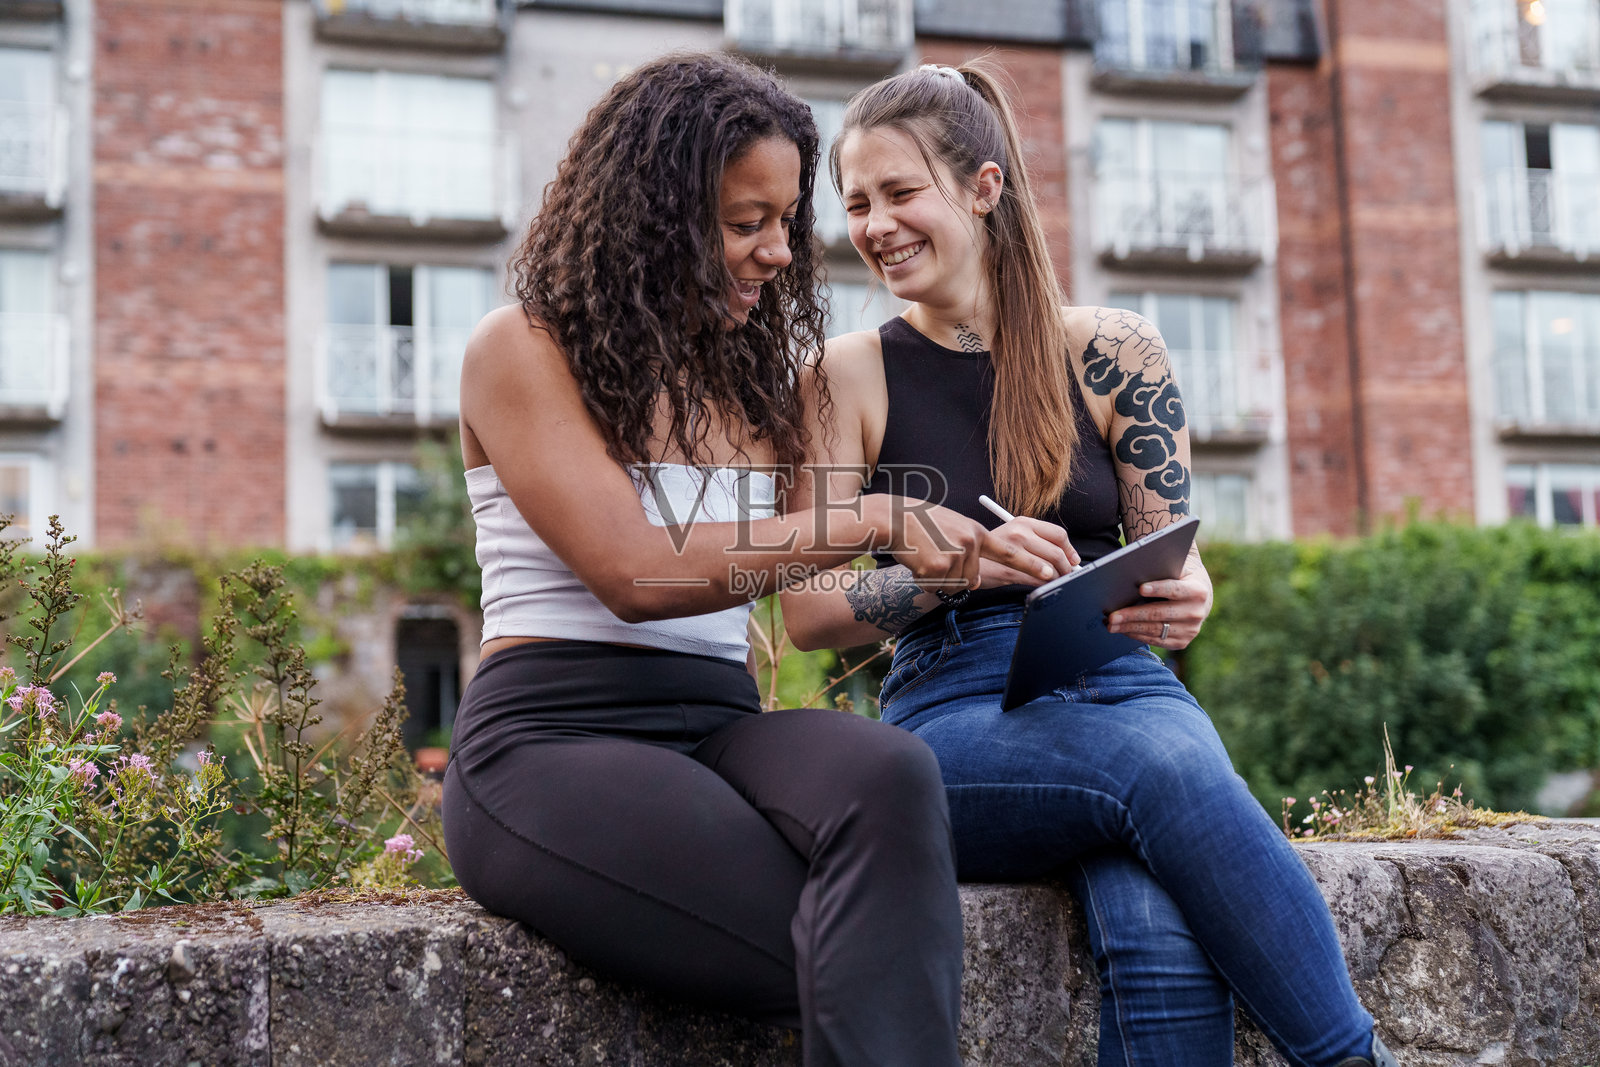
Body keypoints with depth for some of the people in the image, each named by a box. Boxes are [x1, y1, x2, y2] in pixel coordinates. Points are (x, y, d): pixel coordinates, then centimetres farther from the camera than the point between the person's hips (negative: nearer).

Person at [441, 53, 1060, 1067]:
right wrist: (875, 521, -15)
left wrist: (963, 563, 2)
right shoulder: (521, 349, 0)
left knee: (890, 772, -33)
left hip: (719, 728, 5)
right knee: (879, 963, -30)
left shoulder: (755, 378, 19)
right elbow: (632, 573, -13)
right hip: (550, 745, -5)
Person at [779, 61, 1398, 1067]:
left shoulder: (1114, 351, 8)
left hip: (1121, 684, 1)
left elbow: (1173, 565, 10)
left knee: (1165, 935, -34)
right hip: (952, 712, -1)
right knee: (1170, 772, -34)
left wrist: (1186, 601, -15)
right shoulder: (849, 377, 6)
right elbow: (807, 609, 1)